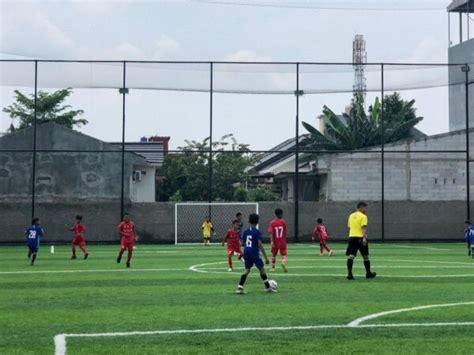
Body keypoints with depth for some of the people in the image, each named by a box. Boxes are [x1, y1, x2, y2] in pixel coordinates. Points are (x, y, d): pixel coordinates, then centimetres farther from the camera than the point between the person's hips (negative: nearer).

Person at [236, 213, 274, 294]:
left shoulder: (245, 231, 7)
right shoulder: (257, 232, -10)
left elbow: (242, 243, 13)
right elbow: (260, 245, -16)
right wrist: (266, 257, -15)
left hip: (246, 252, 6)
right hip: (254, 253, -6)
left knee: (247, 269, 11)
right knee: (261, 269, 7)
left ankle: (240, 287, -1)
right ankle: (268, 287, 14)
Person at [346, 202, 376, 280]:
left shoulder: (351, 216, 15)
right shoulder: (363, 216, -5)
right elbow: (363, 228, -16)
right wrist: (364, 238, -23)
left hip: (351, 236, 5)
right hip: (360, 238, -5)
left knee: (351, 256, -3)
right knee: (366, 256, 10)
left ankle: (349, 273, -15)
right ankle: (368, 273, 20)